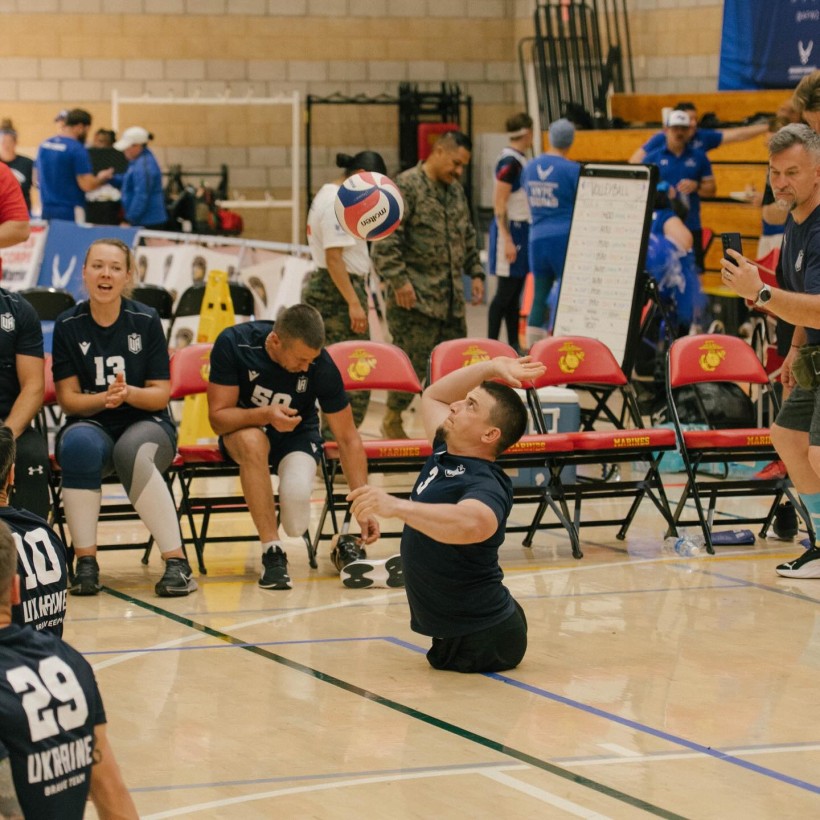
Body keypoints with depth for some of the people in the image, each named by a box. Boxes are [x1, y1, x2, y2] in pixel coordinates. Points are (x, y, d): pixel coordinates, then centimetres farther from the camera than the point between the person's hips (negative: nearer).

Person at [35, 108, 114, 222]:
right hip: (70, 213, -7)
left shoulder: (44, 145, 8)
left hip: (46, 211, 7)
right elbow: (87, 185, -16)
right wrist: (102, 178, 3)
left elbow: (38, 179, 19)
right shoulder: (77, 149, -14)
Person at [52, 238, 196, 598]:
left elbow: (161, 393, -1)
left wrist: (128, 393, -22)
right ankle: (85, 562, -28)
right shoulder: (68, 325, 1)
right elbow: (68, 398, 0)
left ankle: (177, 562, -34)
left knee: (133, 452, -37)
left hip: (146, 424, -1)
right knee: (80, 445, -36)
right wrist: (104, 398, -21)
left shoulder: (146, 320, 0)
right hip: (91, 424, 1)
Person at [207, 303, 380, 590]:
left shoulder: (321, 365, -23)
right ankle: (272, 552, -31)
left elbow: (348, 439, -15)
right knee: (252, 440, -39)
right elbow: (217, 416, -20)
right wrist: (265, 415, -40)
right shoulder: (233, 343, -24)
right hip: (243, 429, 1)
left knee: (297, 522, -31)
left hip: (297, 436, -1)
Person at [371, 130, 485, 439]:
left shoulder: (456, 191, 17)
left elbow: (467, 237, 28)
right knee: (413, 362, -5)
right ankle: (392, 422, 12)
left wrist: (475, 273, 17)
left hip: (451, 298, 8)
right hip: (416, 298, -8)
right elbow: (385, 238, -16)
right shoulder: (407, 186, -10)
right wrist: (399, 280, -20)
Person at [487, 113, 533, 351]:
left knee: (515, 293, 12)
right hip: (510, 230, -9)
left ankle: (514, 344, 16)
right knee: (505, 293, -6)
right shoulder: (509, 162, -15)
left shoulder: (521, 160, 12)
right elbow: (499, 205, -18)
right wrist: (507, 240, -22)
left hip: (522, 230, 9)